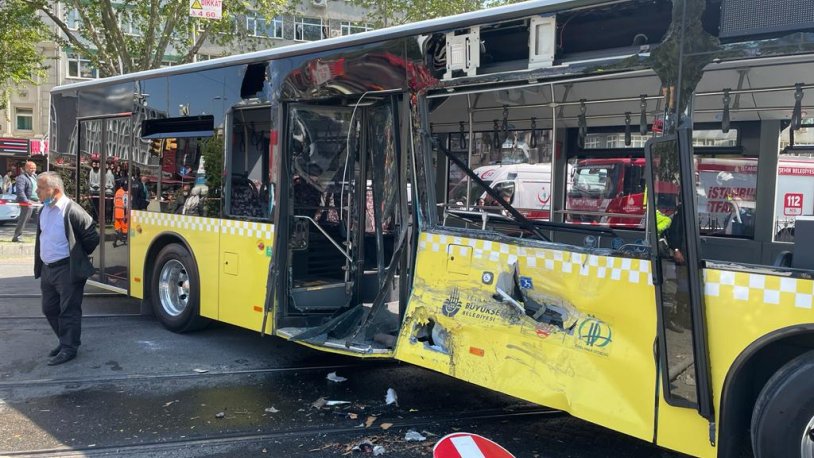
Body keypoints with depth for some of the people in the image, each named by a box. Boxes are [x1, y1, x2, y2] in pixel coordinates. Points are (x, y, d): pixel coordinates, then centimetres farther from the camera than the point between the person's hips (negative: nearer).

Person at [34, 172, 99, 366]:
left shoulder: (72, 211, -18)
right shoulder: (44, 210, 8)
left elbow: (91, 238, -12)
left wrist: (78, 257, 1)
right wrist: (40, 267, 17)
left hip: (68, 269, -9)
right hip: (47, 269, 9)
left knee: (69, 311, -2)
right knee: (50, 309, 15)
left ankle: (69, 349, 7)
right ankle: (65, 342, 29)